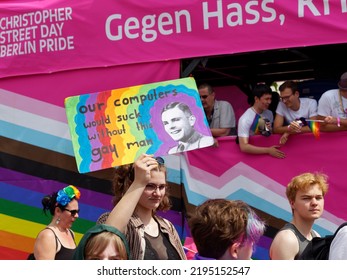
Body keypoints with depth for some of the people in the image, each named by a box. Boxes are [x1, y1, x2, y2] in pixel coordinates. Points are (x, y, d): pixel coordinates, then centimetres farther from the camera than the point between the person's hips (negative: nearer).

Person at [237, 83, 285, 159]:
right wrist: (268, 150, -26)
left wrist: (270, 131, -3)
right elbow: (244, 147, -24)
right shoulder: (245, 119, -16)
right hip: (253, 154, -5)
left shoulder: (269, 113, 4)